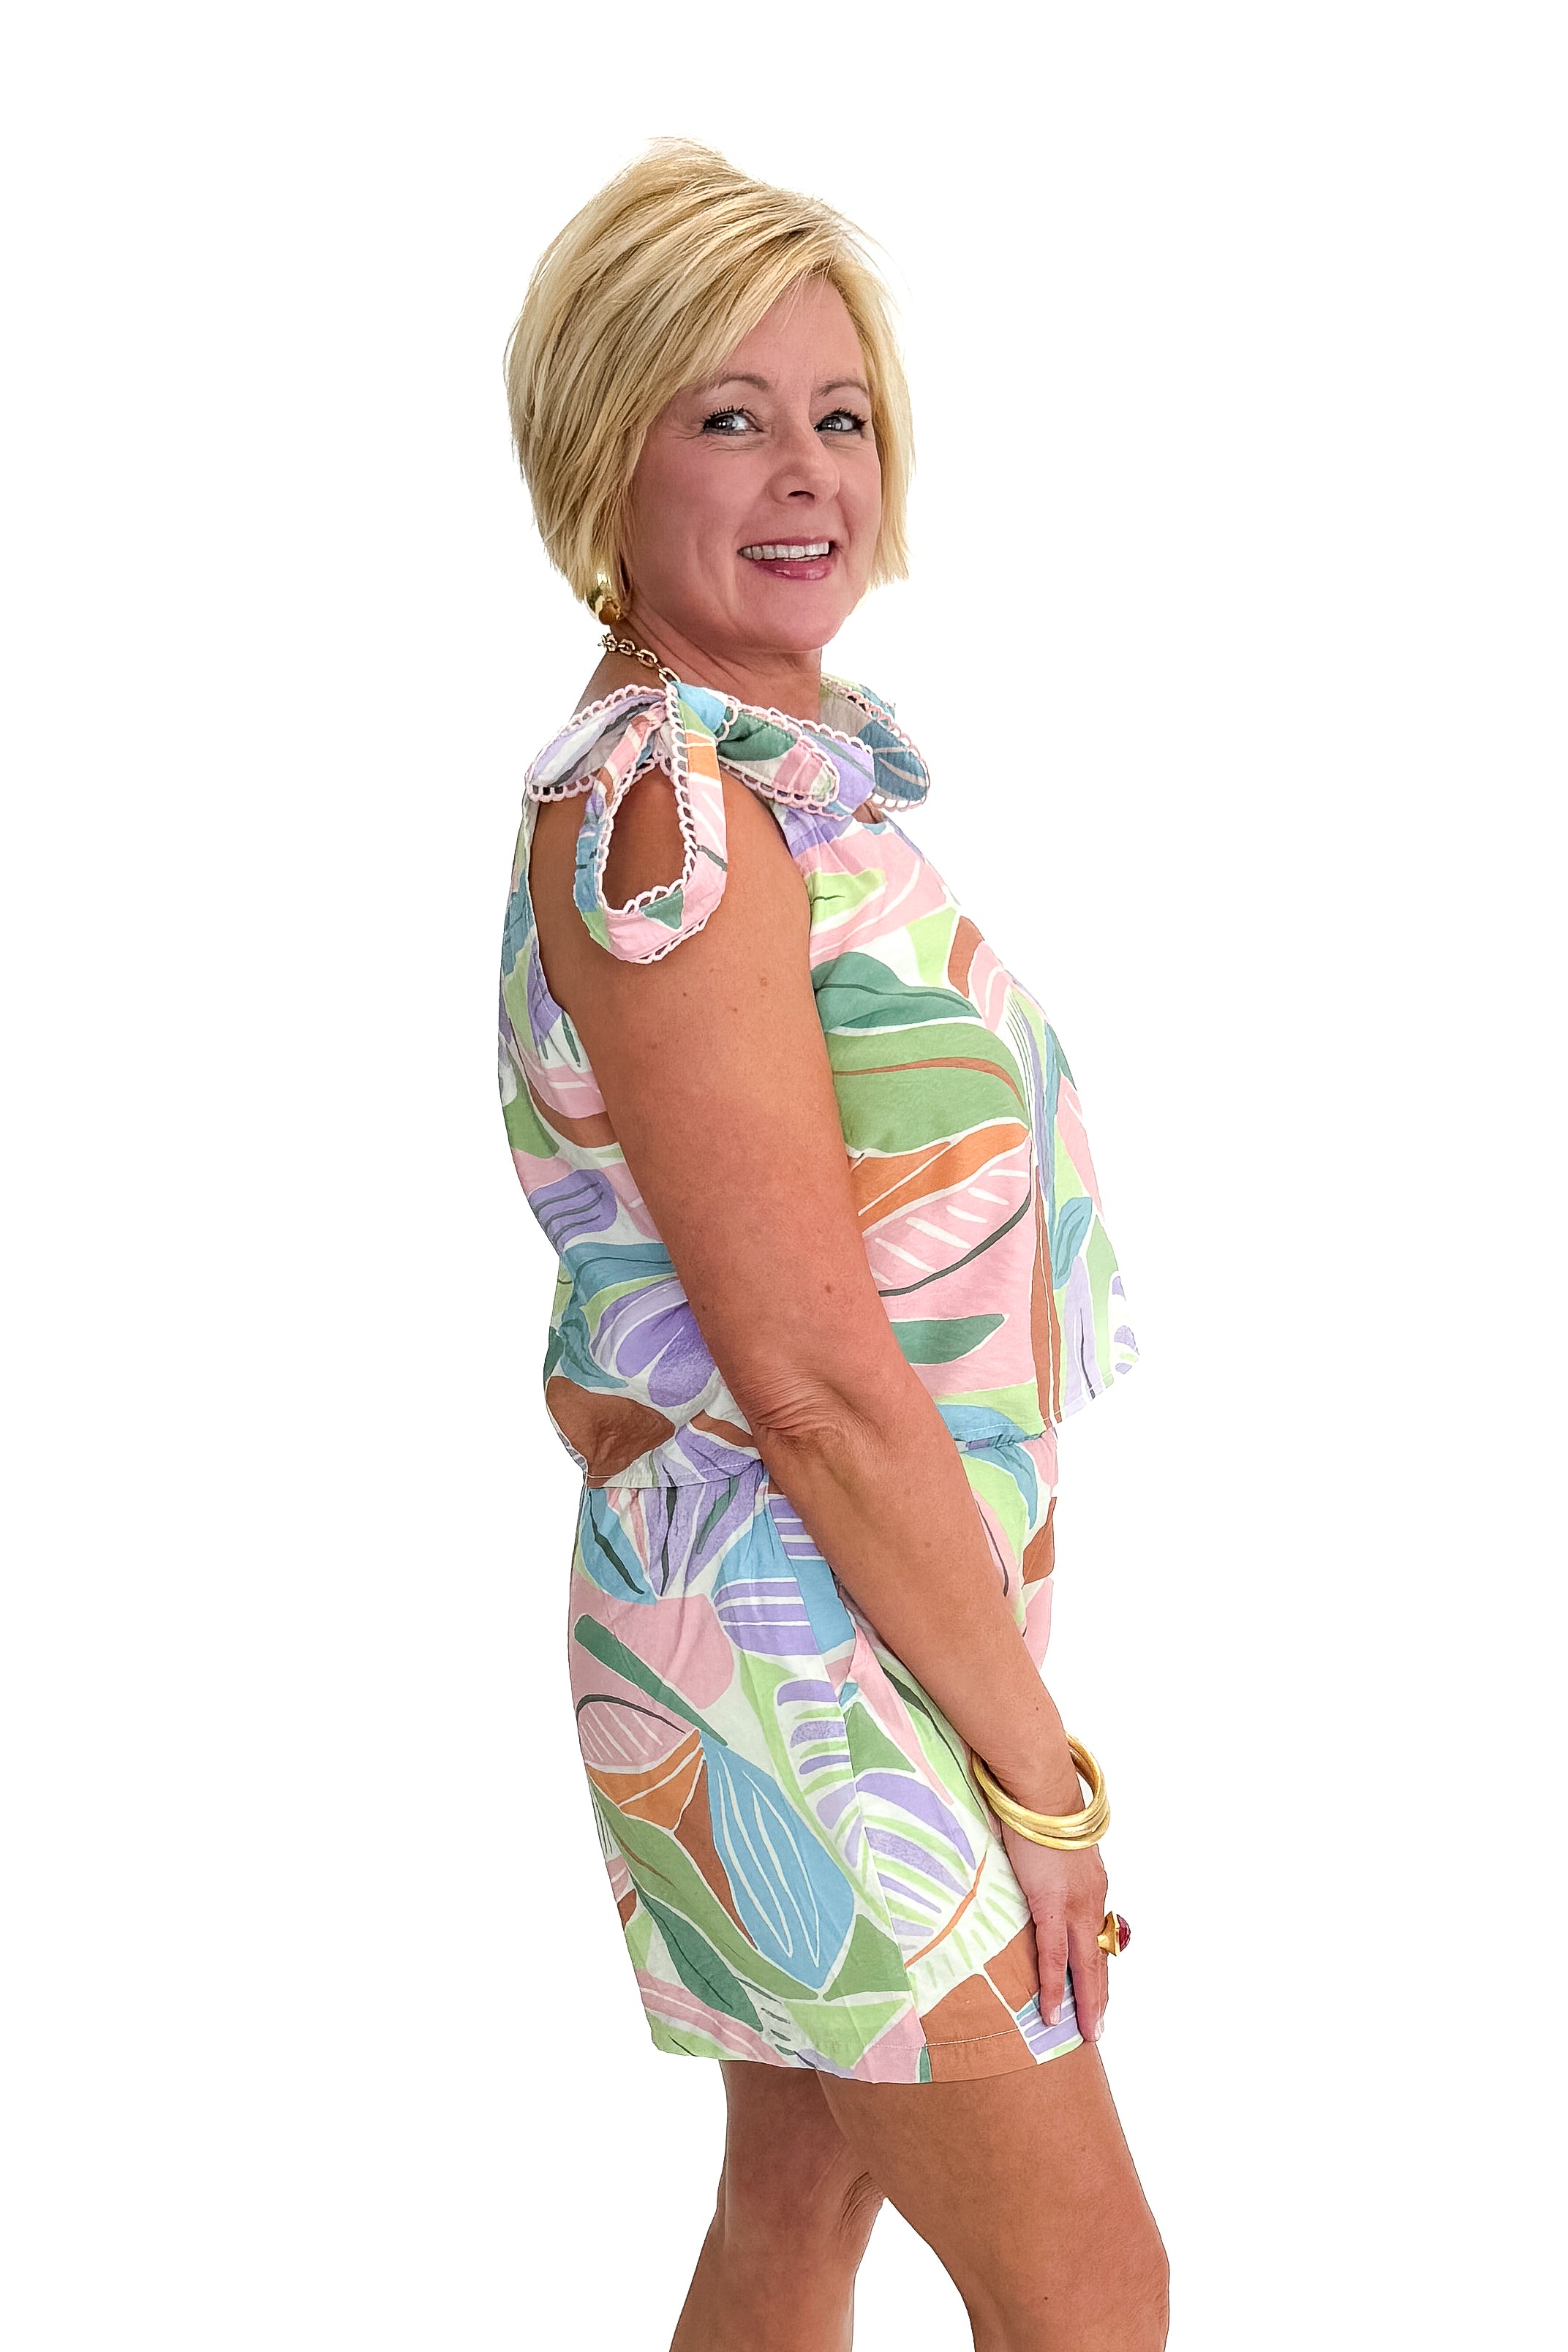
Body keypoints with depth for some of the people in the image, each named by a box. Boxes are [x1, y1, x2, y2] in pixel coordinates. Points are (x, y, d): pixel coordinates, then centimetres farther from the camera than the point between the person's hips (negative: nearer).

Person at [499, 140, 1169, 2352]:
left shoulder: (799, 769, 9)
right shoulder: (661, 807, -21)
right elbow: (810, 1375, -24)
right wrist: (1038, 1767, -17)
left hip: (882, 1608, 9)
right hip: (803, 1650, -9)